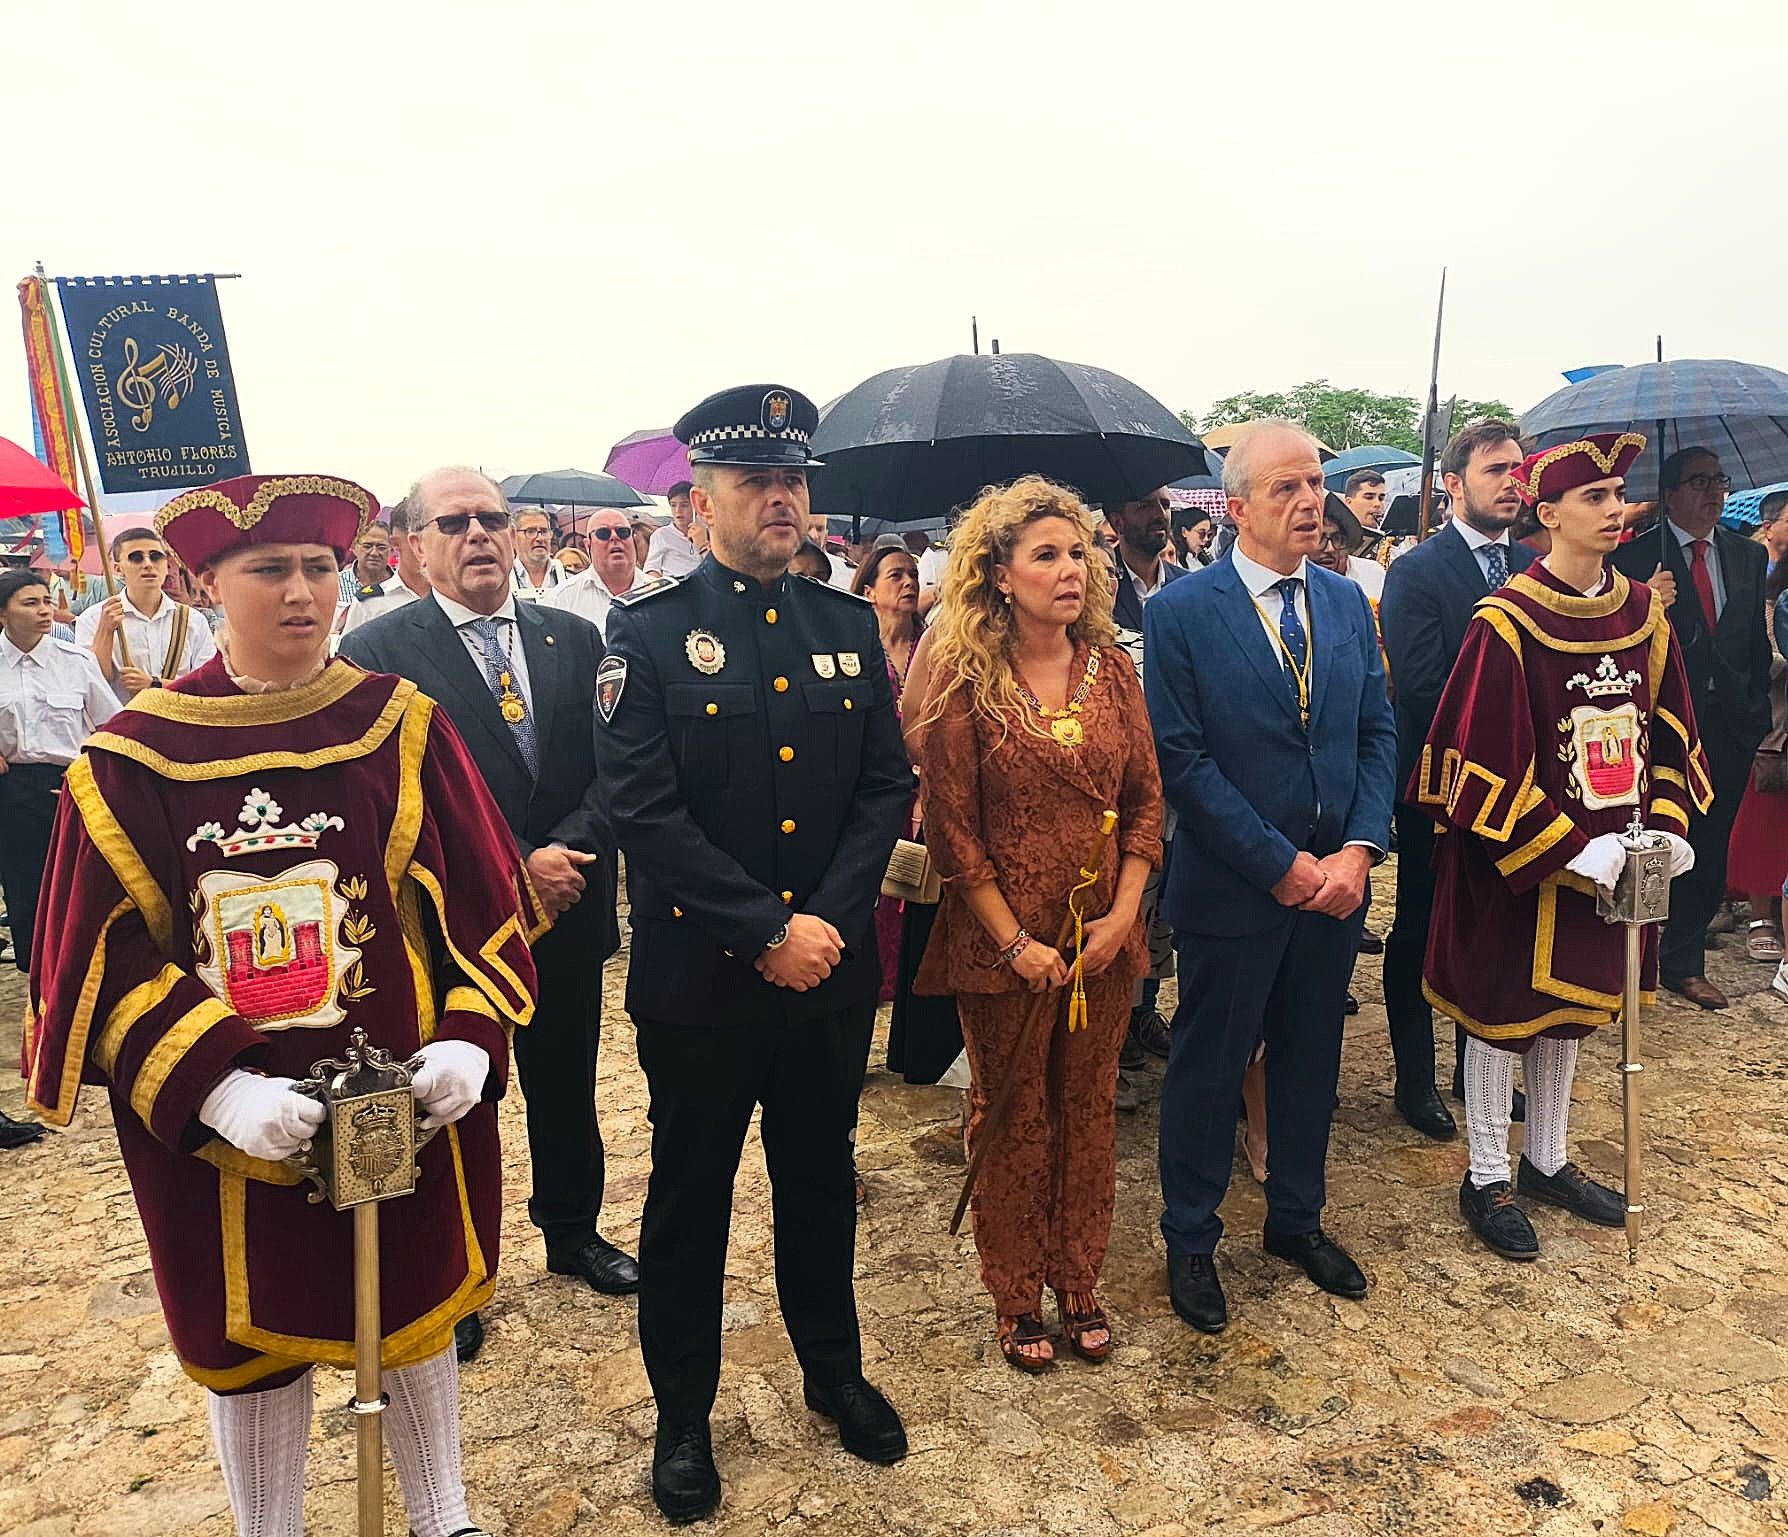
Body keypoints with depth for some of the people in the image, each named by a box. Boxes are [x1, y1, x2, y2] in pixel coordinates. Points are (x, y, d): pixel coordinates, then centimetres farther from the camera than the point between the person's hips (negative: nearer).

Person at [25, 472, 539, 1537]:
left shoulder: (404, 727, -5)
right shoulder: (134, 759, -7)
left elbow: (478, 893, -2)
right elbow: (104, 960, -7)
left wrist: (471, 1038, -15)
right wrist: (215, 1088, -20)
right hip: (221, 1124, -1)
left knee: (416, 1307, 19)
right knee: (250, 1339, 18)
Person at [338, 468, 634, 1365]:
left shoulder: (575, 640, 3)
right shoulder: (377, 652, -9)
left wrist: (568, 850, -18)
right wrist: (514, 867, -20)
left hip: (568, 915, 4)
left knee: (567, 1087, 19)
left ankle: (573, 1231, 43)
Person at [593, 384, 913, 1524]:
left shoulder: (850, 626, 4)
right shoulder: (648, 635, -8)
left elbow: (886, 787, 1)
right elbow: (646, 812, -15)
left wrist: (826, 922, -11)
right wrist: (770, 932, -18)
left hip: (833, 971, 4)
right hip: (700, 977, -3)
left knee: (822, 1181, 21)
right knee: (691, 1198, 14)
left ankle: (834, 1370, 44)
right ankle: (683, 1414, 35)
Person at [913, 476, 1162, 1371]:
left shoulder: (1110, 668, 2)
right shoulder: (964, 678, -10)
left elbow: (1146, 798, 4)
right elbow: (951, 827, -10)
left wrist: (1124, 911, -7)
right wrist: (1015, 941, -13)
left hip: (1103, 938, 4)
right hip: (1002, 943, -3)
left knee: (1089, 1110, 15)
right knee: (1011, 1118, 11)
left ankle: (1080, 1284, 35)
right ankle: (1017, 1299, 30)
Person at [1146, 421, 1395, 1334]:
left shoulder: (1348, 604, 6)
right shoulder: (1181, 612, -11)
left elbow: (1378, 735, 5)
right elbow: (1181, 757, -15)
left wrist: (1358, 849, -9)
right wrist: (1280, 864, -16)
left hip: (1333, 882, 5)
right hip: (1232, 887, -5)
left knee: (1310, 1058, 19)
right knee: (1208, 1068, 10)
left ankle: (1297, 1218, 40)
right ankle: (1190, 1239, 29)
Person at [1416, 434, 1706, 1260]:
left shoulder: (1642, 612, 3)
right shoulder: (1505, 623, -16)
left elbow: (1668, 727, 11)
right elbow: (1483, 758, -18)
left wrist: (1667, 823, -1)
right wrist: (1570, 849, -20)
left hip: (1608, 861, 6)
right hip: (1513, 860, -6)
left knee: (1568, 1005, 19)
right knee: (1502, 1012, 6)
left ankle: (1546, 1161, 36)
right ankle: (1487, 1179, 23)